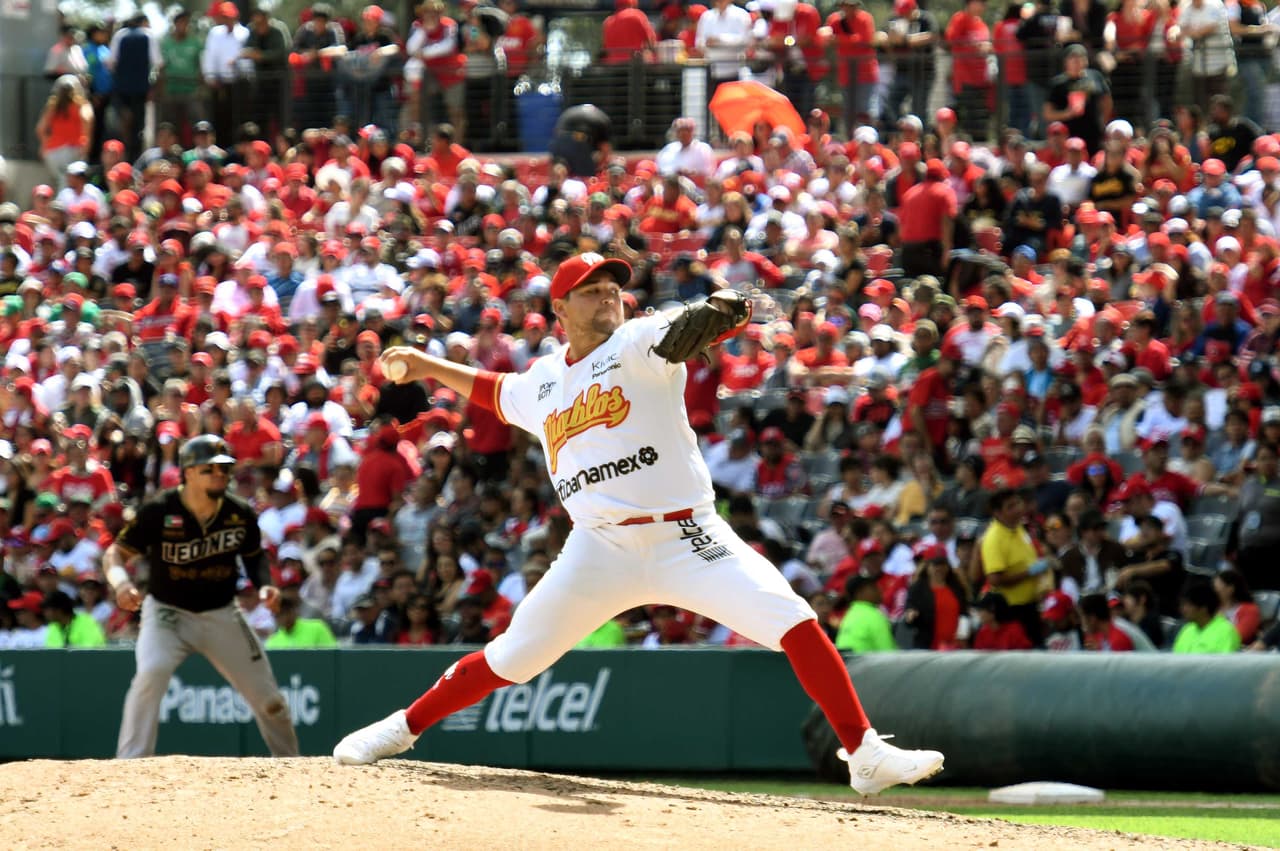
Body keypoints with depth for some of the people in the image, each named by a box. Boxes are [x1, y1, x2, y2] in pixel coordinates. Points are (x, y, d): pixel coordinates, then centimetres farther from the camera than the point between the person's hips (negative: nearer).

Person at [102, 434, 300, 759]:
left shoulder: (240, 514, -7)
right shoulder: (159, 511, -17)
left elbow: (253, 556, 12)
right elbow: (115, 553, -14)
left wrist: (264, 584, -9)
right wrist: (121, 582, -35)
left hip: (221, 616, 3)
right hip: (166, 613, -3)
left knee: (267, 696, 4)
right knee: (150, 674, -31)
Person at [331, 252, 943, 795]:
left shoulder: (636, 347, 0)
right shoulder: (542, 383, 14)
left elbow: (679, 332, -23)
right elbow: (495, 391, 38)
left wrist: (718, 312, -44)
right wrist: (428, 366, 35)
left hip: (688, 538, -3)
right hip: (601, 548, 3)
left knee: (795, 624, -19)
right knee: (510, 658, 2)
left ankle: (864, 754, -13)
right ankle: (404, 728, 23)